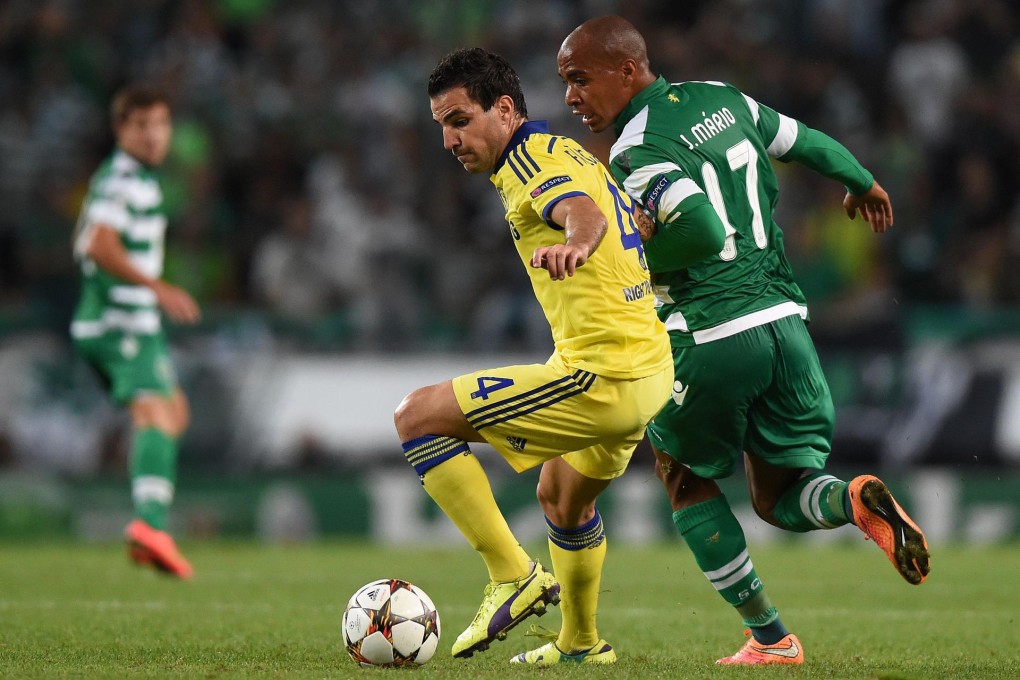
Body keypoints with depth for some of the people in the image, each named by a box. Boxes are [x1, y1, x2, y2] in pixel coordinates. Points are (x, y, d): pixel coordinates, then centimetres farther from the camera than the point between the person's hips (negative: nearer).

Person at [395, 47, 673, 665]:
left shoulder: (531, 156, -11)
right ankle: (580, 642, 48)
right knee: (563, 496, 34)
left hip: (602, 378, -10)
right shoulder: (568, 153, 18)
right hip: (651, 371, 10)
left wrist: (575, 246, -53)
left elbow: (584, 211, -33)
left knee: (418, 416, -9)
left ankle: (513, 576, -10)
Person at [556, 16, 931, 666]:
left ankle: (769, 636, 12)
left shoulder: (636, 151, -13)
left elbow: (705, 231, -25)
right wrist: (863, 183, 43)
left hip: (709, 338, -7)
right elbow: (808, 142, 23)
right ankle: (855, 501, -18)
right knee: (780, 500, 17)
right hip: (783, 321, 7)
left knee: (685, 478, 19)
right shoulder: (723, 99, 10)